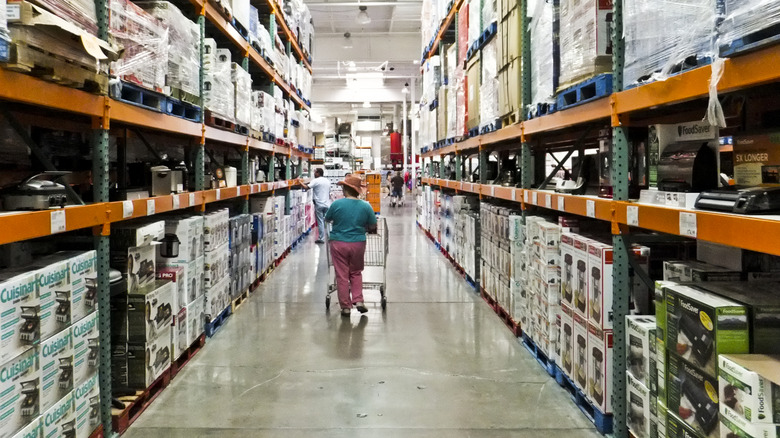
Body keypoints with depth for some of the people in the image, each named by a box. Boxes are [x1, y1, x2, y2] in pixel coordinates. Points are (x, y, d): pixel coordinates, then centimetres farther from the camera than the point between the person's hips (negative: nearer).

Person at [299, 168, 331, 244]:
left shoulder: (316, 181, -9)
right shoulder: (327, 181, 12)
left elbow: (306, 187, -21)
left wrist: (300, 182, -7)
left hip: (319, 204, -5)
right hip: (327, 204, 5)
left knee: (320, 222, -1)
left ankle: (321, 238, 3)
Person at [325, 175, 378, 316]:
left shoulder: (337, 204, -10)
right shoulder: (366, 206, -5)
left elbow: (327, 219, 6)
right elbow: (373, 227, 3)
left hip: (338, 244, -2)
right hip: (358, 243, 2)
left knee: (342, 276, 7)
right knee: (356, 273, 20)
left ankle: (346, 306, 12)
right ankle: (358, 300, 10)